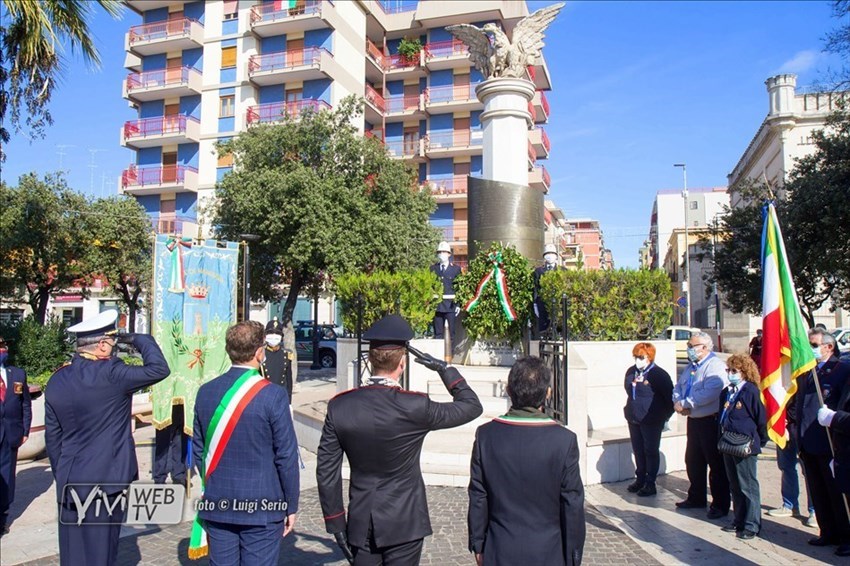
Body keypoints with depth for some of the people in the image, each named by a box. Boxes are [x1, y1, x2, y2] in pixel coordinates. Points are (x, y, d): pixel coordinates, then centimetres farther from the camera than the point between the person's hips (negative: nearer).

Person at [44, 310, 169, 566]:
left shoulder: (56, 380, 4)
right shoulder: (110, 374, -18)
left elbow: (52, 436, 10)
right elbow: (159, 369, -14)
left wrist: (61, 475, 20)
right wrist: (137, 339, -1)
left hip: (70, 484, 6)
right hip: (104, 481, -6)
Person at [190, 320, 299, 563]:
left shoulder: (206, 391, 0)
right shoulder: (272, 395, -15)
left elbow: (198, 450, 9)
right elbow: (286, 456, -12)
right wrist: (291, 506, -1)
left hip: (216, 506, 5)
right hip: (262, 507, -4)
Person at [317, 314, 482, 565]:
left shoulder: (340, 406, -8)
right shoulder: (414, 407, -17)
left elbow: (326, 471, -2)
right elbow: (472, 405, -4)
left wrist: (336, 524, 8)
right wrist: (444, 369, 3)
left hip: (360, 524, 3)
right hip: (403, 524, -3)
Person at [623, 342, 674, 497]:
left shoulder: (658, 374, -13)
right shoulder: (631, 372, 6)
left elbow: (670, 397, -10)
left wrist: (665, 416, -7)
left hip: (651, 420, -6)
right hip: (633, 419, 6)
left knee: (651, 451, 4)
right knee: (638, 450, 14)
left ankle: (650, 484, 13)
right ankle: (640, 479, 26)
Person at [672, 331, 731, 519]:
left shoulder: (715, 366, -15)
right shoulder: (690, 366, 14)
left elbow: (710, 392, -28)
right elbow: (678, 387, 15)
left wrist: (685, 404, -21)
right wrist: (678, 402, -7)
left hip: (711, 421, -9)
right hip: (693, 420, 9)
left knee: (716, 464, 1)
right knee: (692, 461, 16)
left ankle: (720, 504, 11)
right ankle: (696, 498, 30)